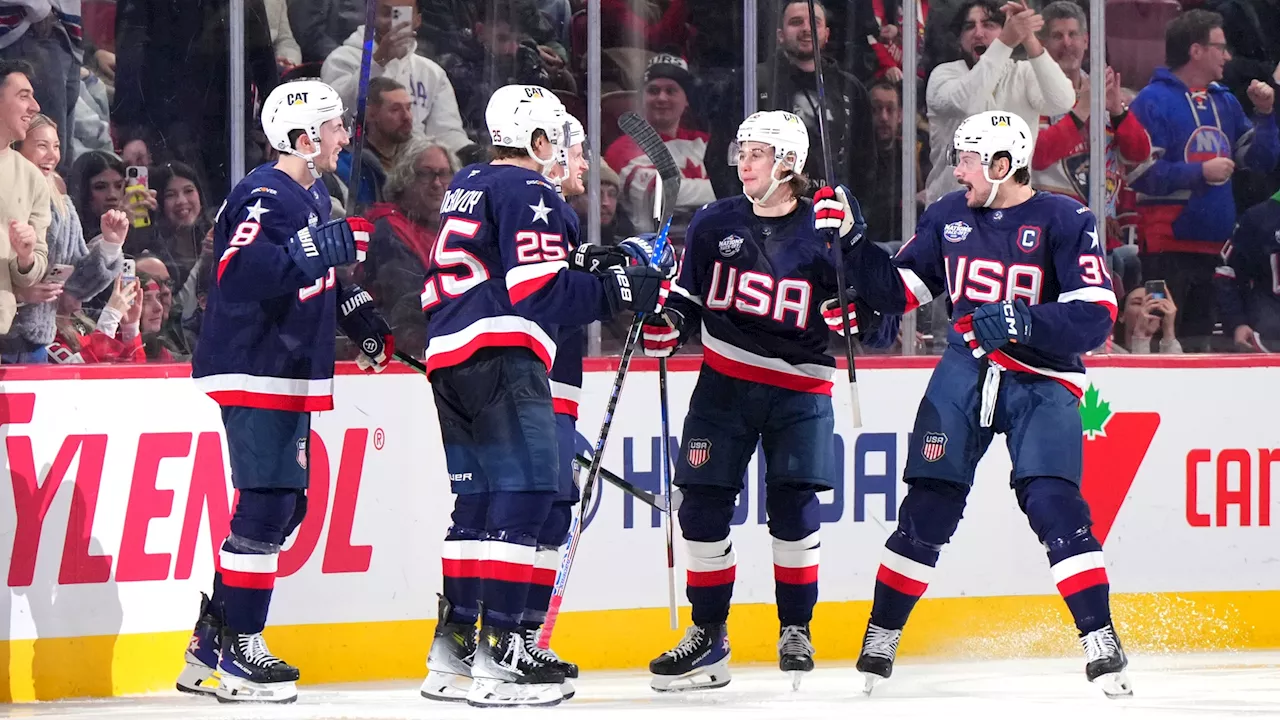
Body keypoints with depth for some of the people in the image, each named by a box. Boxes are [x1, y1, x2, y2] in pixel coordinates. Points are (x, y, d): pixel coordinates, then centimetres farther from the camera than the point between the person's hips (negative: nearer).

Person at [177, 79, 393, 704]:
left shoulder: (312, 197, 16)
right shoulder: (264, 197, -16)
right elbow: (242, 272, -31)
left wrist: (361, 317, 21)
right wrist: (327, 243, -34)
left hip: (291, 372, 11)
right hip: (254, 371, -11)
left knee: (285, 505, 12)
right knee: (266, 505, -12)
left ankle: (211, 646, 19)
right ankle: (238, 654, -8)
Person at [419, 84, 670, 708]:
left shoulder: (465, 187, 23)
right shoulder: (529, 193, -7)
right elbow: (539, 292, -17)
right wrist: (620, 291, -15)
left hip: (448, 358, 10)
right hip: (502, 358, -10)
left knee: (477, 502, 13)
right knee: (524, 493, -12)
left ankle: (452, 648, 12)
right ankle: (497, 651, -19)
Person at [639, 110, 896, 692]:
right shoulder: (715, 224, 3)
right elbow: (686, 296, 11)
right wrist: (663, 325, -8)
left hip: (799, 389, -3)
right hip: (724, 384, 3)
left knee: (793, 508, -9)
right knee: (703, 508, -1)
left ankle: (796, 630, 8)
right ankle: (708, 638, 9)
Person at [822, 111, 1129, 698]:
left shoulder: (1064, 222, -10)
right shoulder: (950, 216, 5)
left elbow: (1094, 318, -16)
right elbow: (896, 291, 11)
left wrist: (1021, 322, -27)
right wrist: (853, 240, -1)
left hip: (1042, 381, -4)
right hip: (966, 372, 4)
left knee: (1054, 505, -17)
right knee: (928, 506, -1)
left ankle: (1100, 643, -13)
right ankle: (881, 637, 9)